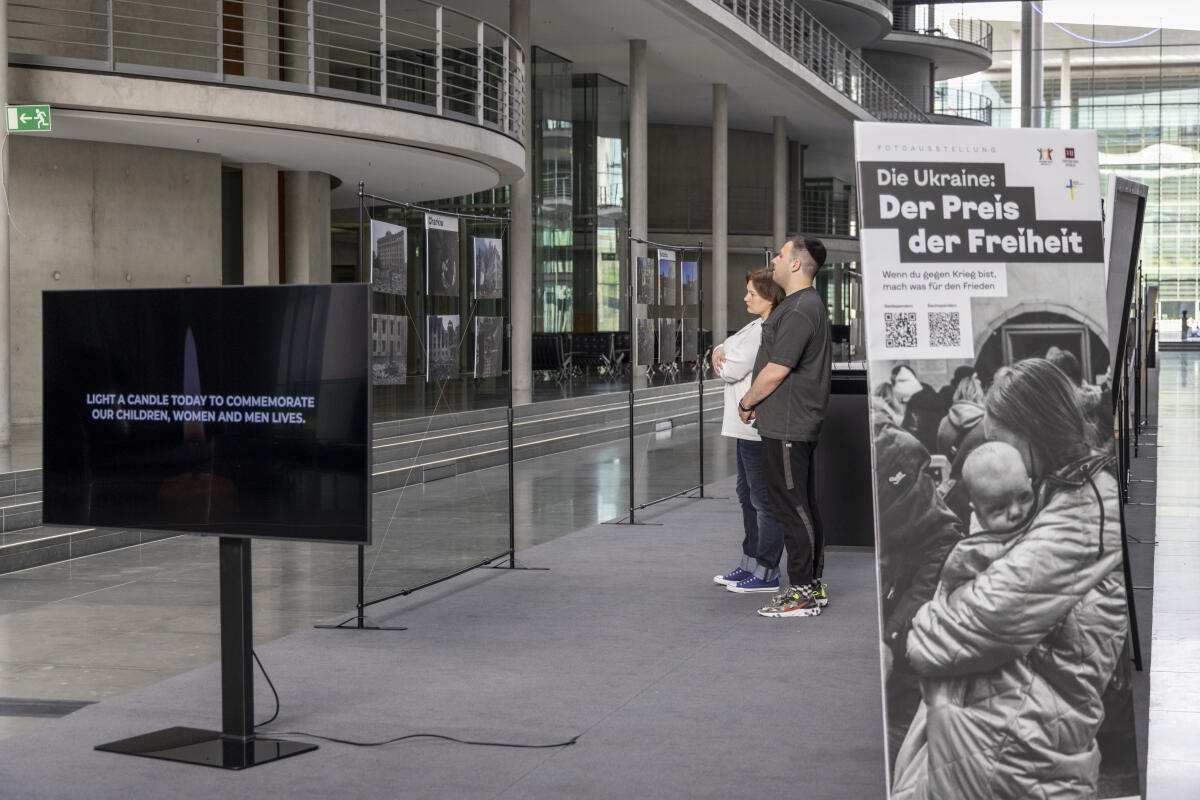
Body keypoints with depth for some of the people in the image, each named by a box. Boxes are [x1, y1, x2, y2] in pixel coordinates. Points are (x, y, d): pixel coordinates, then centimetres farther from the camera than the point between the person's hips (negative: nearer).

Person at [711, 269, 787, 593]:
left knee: (764, 499, -5)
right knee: (748, 494, 18)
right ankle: (751, 563, 28)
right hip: (747, 425, 11)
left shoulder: (768, 332, -18)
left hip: (760, 429, -11)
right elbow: (726, 347, 21)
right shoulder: (756, 326, 15)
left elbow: (731, 370, -21)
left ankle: (766, 574, -1)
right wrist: (720, 351, -2)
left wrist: (724, 361, 2)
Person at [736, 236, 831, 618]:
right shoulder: (805, 304, 17)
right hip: (799, 425, 11)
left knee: (792, 506, -7)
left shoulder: (799, 311, -18)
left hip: (786, 427, -11)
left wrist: (746, 402, -6)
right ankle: (813, 586, 20)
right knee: (803, 505, 14)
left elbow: (776, 371, -20)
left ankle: (802, 593, -3)